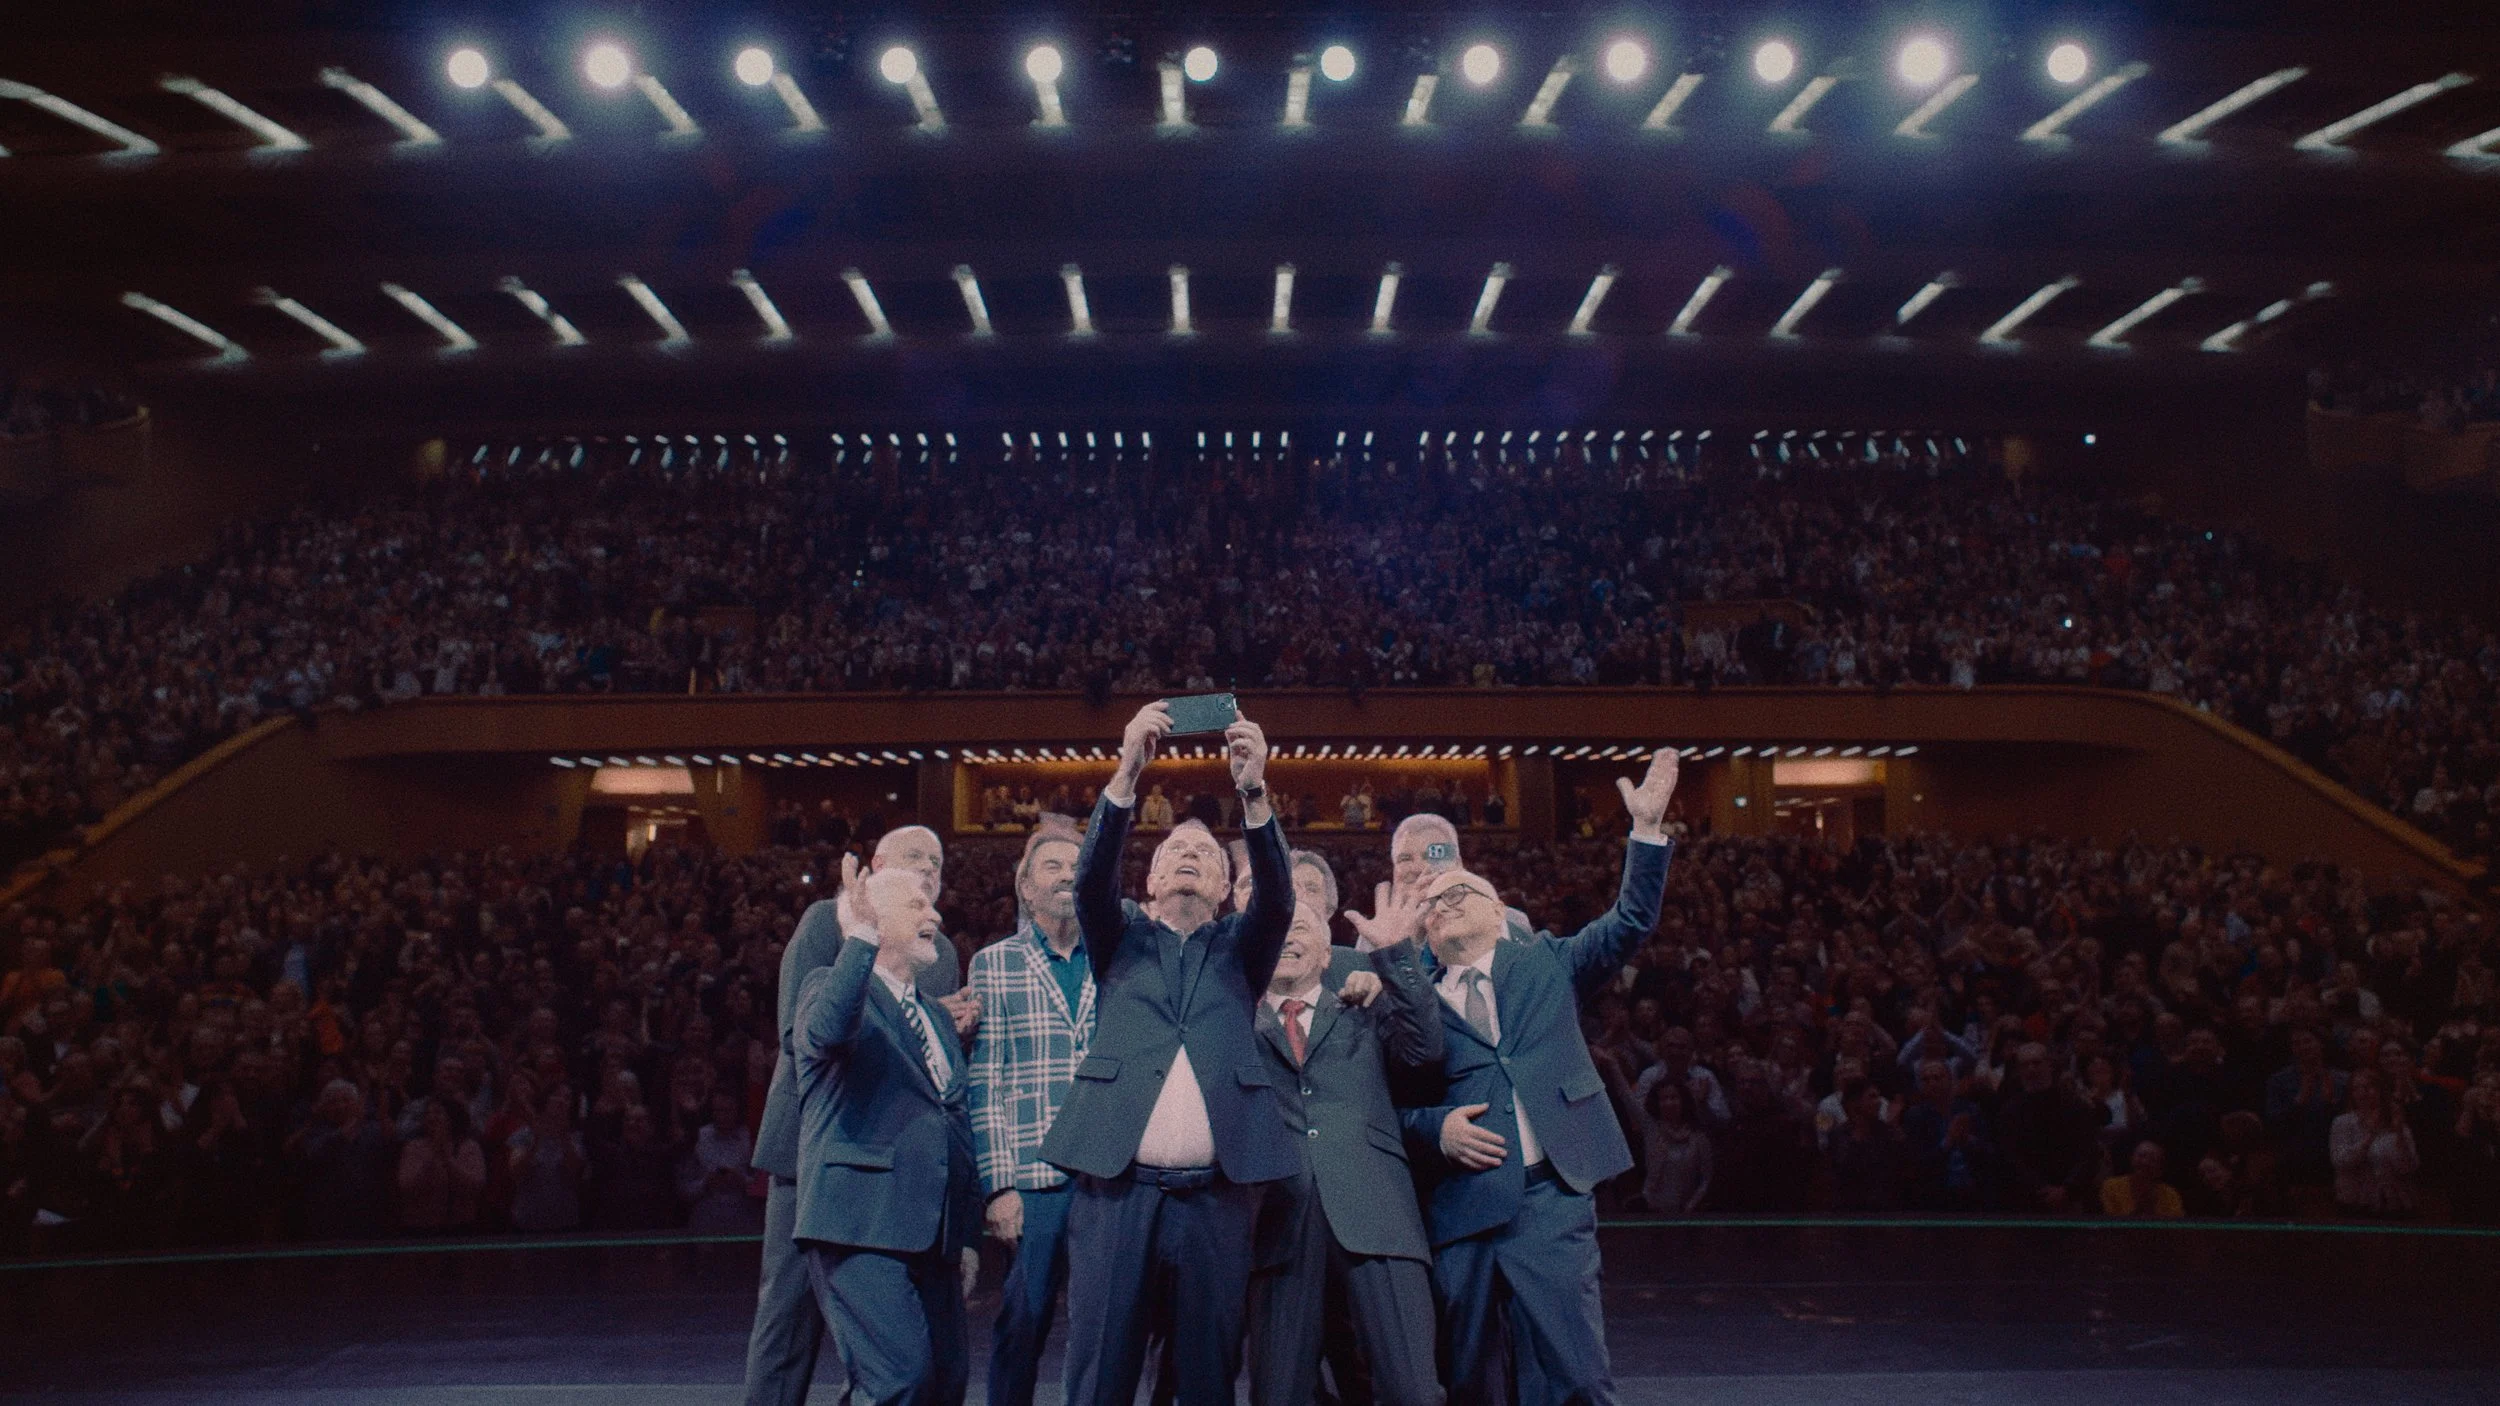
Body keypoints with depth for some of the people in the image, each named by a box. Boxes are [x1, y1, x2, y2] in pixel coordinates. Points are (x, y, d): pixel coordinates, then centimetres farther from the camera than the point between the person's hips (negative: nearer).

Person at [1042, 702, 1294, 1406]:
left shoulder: (1239, 947, 18)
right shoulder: (1120, 940, 18)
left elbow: (1278, 898, -1)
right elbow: (1091, 879, -1)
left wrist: (1254, 794, -18)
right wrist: (1127, 772, -15)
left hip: (1215, 1194, 1)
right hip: (1117, 1187, 0)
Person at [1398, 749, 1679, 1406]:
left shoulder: (1544, 962, 15)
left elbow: (1629, 922, 6)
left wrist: (1647, 828, -4)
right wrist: (1435, 1126, -9)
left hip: (1548, 1198, -1)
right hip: (1457, 1206, 1)